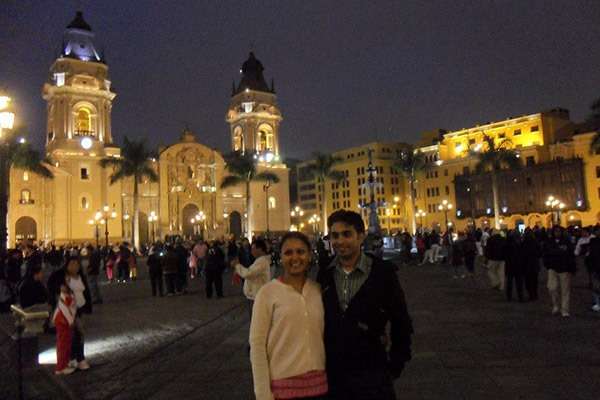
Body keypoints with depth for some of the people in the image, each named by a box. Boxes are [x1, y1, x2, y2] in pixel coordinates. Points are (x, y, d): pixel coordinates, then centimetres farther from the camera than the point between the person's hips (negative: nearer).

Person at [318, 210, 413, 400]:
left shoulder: (382, 272, -8)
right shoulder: (324, 274, 0)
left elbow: (401, 323, -1)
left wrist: (395, 366, -2)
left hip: (372, 373, -2)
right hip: (333, 373, 3)